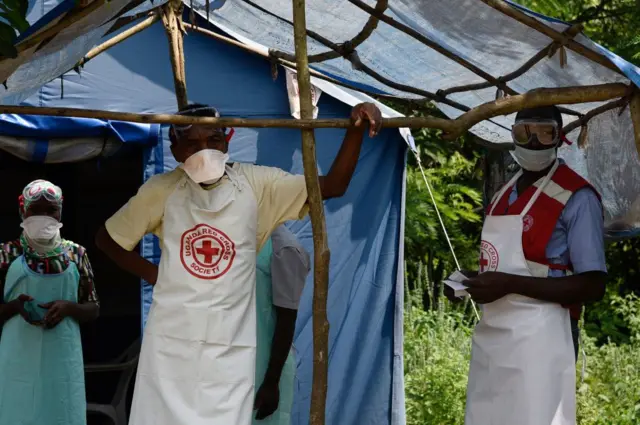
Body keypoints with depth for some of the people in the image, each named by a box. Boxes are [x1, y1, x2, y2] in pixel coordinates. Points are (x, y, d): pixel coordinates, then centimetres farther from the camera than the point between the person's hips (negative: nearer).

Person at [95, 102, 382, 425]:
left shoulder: (254, 184, -1)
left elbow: (333, 185, -6)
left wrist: (356, 128, -18)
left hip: (230, 348, -1)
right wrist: (151, 273, 2)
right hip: (170, 343, 1)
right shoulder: (161, 190, 1)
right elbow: (106, 238, 13)